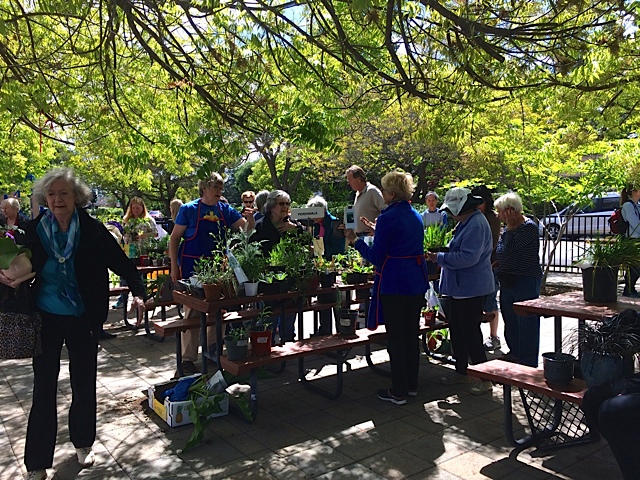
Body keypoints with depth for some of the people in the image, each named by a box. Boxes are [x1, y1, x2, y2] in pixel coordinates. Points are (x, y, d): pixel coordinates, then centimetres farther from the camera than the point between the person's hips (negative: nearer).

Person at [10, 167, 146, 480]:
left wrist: (137, 292, -22)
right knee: (44, 388, 5)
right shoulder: (34, 230, -6)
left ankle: (82, 444, 35)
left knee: (84, 383, 13)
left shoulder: (92, 231, -10)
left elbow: (122, 264, -8)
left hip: (83, 320, 0)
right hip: (46, 319, 1)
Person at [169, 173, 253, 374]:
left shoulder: (225, 210, 6)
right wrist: (174, 266, -9)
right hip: (193, 266, -4)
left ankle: (213, 351, 27)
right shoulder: (189, 209, -4)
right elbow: (174, 238, -3)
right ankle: (188, 358, 11)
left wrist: (250, 220, -20)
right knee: (193, 312, 1)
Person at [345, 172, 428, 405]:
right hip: (416, 282, 8)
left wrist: (356, 240, 2)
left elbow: (376, 256, -12)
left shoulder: (387, 218, -14)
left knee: (395, 338, 2)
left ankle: (398, 392, 11)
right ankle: (412, 385, 27)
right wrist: (377, 233, 29)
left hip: (394, 284, -8)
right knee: (411, 335, 16)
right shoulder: (416, 216, 10)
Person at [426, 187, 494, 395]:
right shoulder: (465, 223, 15)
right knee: (457, 329, 17)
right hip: (459, 287, 11)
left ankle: (484, 378, 7)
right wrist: (440, 254, 8)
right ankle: (461, 371, 30)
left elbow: (468, 257, -27)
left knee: (470, 332, -4)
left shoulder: (476, 224, -19)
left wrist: (439, 258, -19)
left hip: (471, 289, -11)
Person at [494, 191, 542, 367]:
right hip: (508, 281, 9)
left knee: (527, 323, -2)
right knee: (510, 321, 17)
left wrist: (510, 226, -18)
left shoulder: (529, 227, -13)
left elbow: (511, 247, -24)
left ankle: (528, 362, 6)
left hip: (526, 281, -9)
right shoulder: (507, 229, 12)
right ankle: (514, 352, 31)